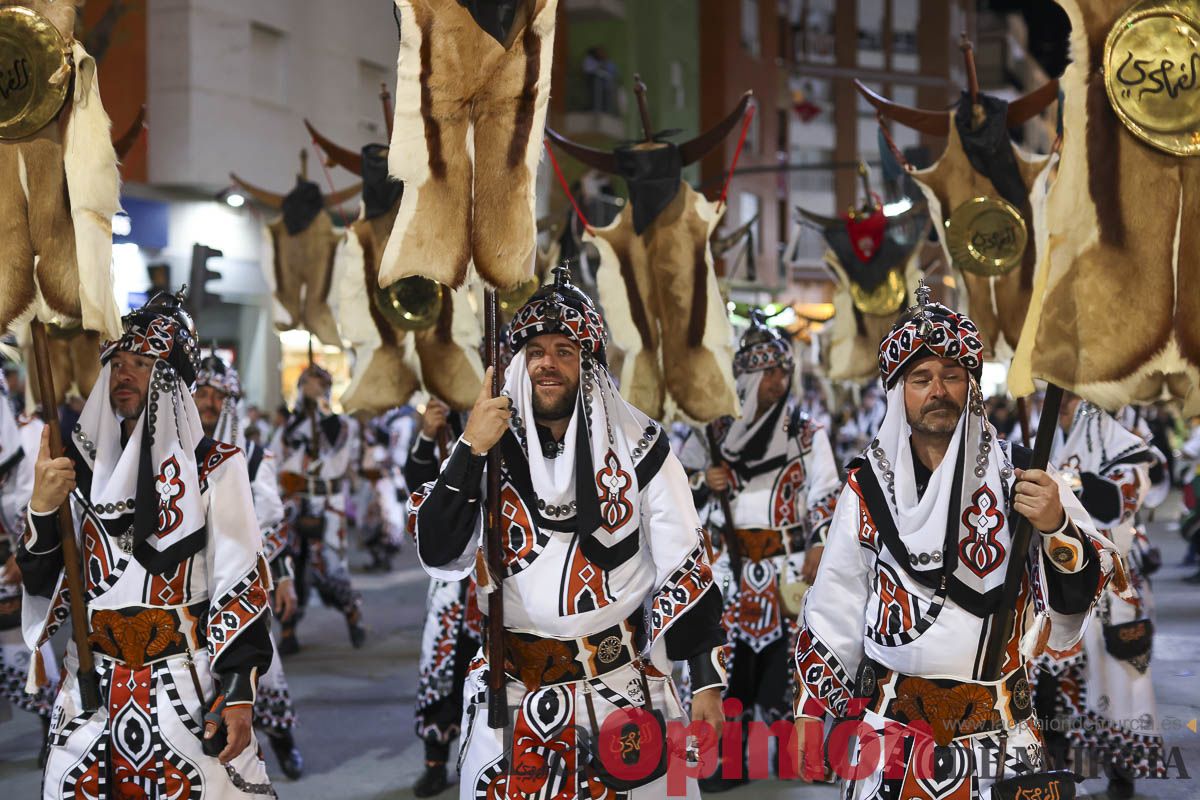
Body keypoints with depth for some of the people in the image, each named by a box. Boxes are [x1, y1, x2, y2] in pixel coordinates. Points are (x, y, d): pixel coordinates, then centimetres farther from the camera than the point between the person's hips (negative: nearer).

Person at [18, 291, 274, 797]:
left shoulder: (214, 467, -1)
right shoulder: (83, 469, 10)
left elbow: (240, 583, -5)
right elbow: (40, 583, 7)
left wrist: (239, 690, -13)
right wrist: (41, 509, -11)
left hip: (186, 689, -3)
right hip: (91, 691, 3)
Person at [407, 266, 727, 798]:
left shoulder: (636, 447, -1)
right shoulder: (490, 444, 2)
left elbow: (683, 568, 1)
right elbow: (440, 557, -9)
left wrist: (708, 681, -3)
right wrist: (471, 451, -19)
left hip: (624, 684, -1)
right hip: (512, 689, 1)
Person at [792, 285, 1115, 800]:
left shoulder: (1018, 475, -1)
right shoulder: (869, 485, 2)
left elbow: (1088, 585, -5)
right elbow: (832, 611, 8)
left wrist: (1056, 525, -24)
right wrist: (812, 715, 7)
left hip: (998, 732, -1)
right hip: (889, 722, 1)